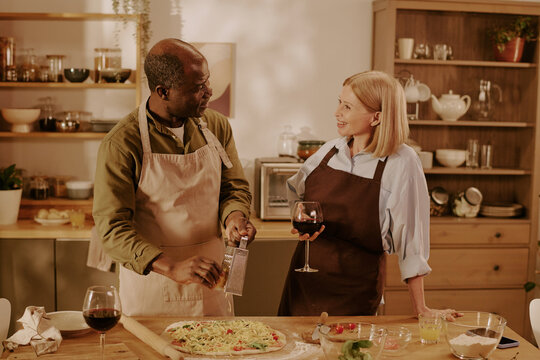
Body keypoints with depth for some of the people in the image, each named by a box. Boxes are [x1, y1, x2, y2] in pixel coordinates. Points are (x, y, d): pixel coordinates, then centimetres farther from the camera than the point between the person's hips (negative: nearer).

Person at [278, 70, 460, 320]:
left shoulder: (401, 163, -12)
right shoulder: (330, 151, 3)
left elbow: (409, 236, -8)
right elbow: (295, 196, 18)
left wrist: (420, 308, -6)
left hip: (355, 289, -4)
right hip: (305, 277, 5)